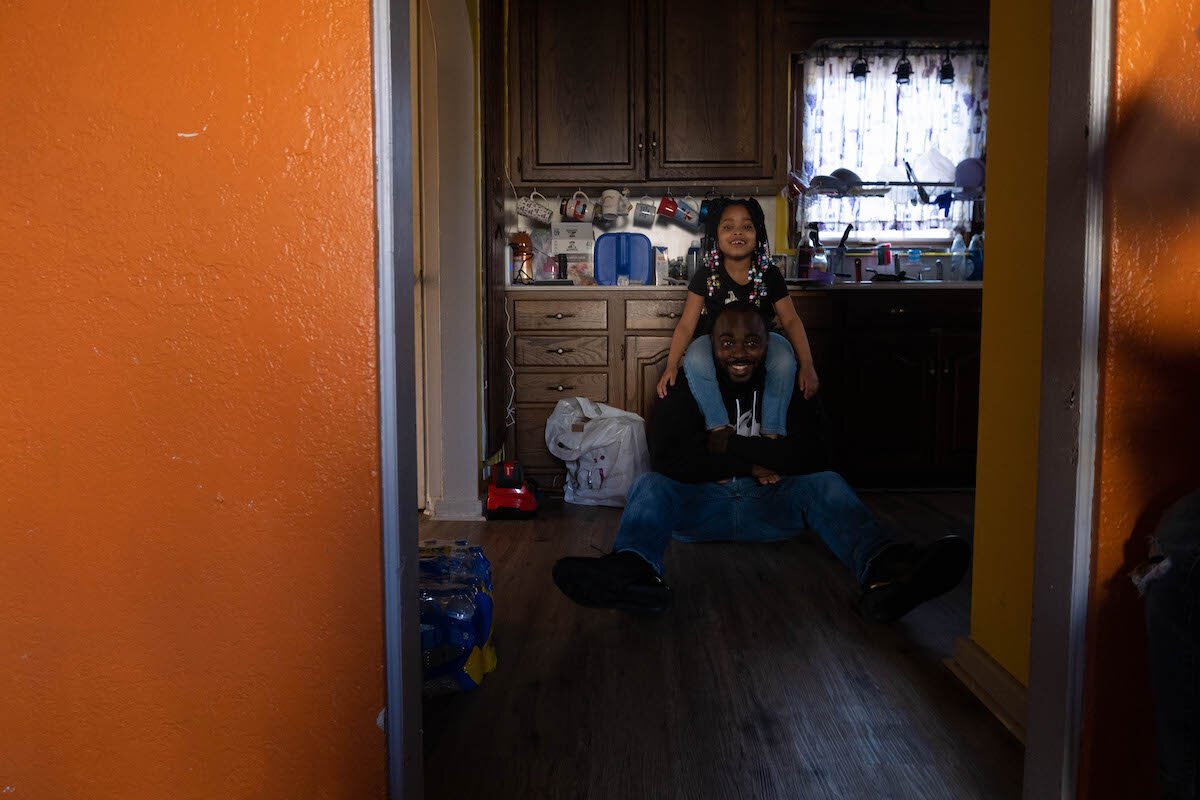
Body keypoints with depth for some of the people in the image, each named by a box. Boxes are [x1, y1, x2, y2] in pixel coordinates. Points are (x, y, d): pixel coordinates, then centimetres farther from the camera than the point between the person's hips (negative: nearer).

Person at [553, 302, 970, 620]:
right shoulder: (689, 386, 5)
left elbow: (814, 455, -6)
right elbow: (667, 456, -9)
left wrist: (732, 446, -10)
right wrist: (752, 462, -11)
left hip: (771, 505, 1)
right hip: (700, 503, 0)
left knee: (825, 484, -26)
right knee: (650, 485, -29)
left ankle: (883, 571, -59)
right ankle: (634, 571, -64)